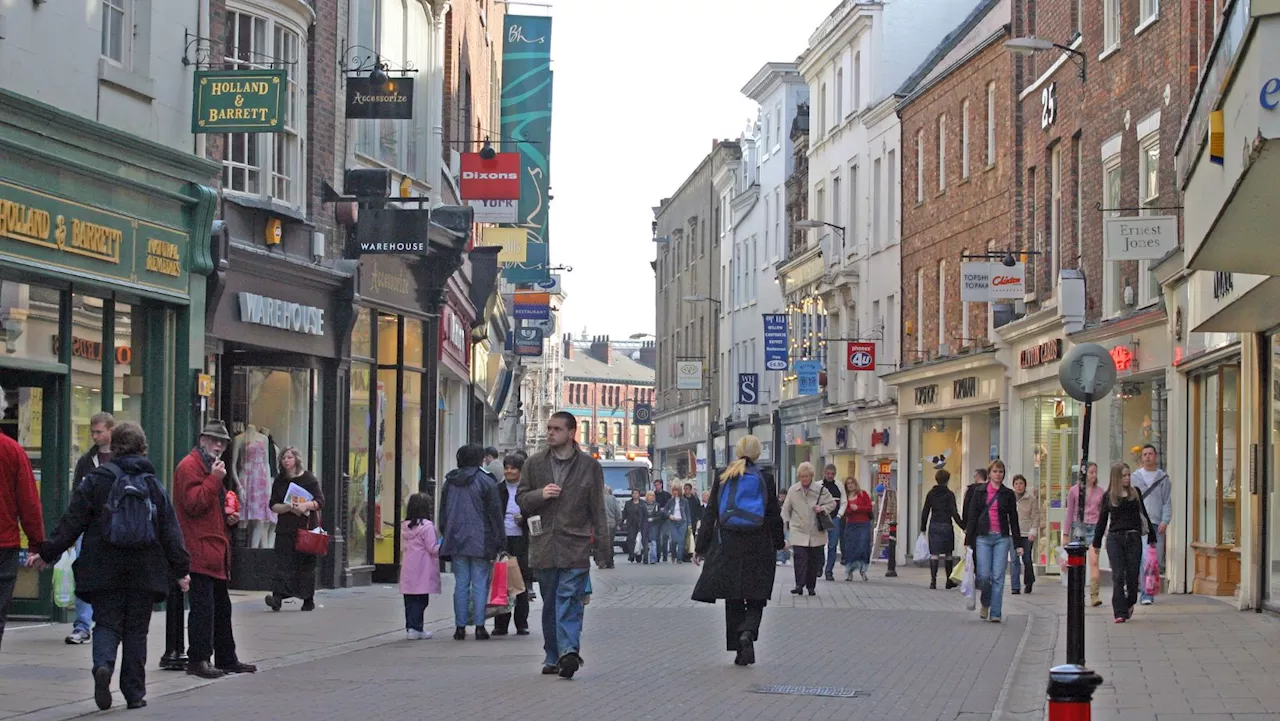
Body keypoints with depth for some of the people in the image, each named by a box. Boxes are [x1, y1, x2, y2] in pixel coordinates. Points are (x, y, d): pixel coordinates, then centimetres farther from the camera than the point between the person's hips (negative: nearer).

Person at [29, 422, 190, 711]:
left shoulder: (95, 480, -2)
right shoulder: (153, 484, 4)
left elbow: (72, 522, -3)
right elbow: (170, 530, 4)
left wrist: (47, 553, 4)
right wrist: (181, 569, 9)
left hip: (103, 570, -1)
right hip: (144, 573, 1)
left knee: (106, 624, 4)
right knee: (136, 631, 9)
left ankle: (103, 665, -25)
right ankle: (134, 693, 9)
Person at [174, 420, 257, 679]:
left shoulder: (212, 467, 23)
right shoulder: (189, 466, -9)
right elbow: (193, 503, -19)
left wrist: (229, 517, 15)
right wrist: (215, 479, -20)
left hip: (216, 549, 10)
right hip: (199, 550, -10)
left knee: (221, 607, 14)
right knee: (203, 606, -10)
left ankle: (226, 658, 20)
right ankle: (198, 660, -7)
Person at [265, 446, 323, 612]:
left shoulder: (308, 478, 2)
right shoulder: (279, 481, 10)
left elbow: (320, 501, -2)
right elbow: (273, 506, 6)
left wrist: (305, 505, -20)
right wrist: (289, 507, -12)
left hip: (306, 528, -2)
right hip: (285, 528, 2)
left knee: (307, 564, 1)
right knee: (283, 562, -10)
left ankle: (308, 599, 10)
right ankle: (277, 596, -22)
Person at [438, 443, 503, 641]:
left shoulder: (450, 482, 10)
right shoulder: (486, 482, -5)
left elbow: (443, 512, 15)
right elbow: (495, 513, -6)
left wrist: (446, 536, 21)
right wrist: (498, 542, -1)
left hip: (455, 541, 4)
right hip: (480, 541, -4)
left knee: (461, 584, 7)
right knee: (480, 584, -1)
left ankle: (460, 626, 6)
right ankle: (479, 626, -2)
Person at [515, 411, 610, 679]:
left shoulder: (589, 466, 4)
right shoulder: (534, 463, 10)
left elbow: (597, 507, 5)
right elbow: (521, 499, 12)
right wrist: (540, 494, -9)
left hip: (575, 545, -3)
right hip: (543, 545, 3)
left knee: (569, 601, -14)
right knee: (550, 604, 10)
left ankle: (568, 652, -22)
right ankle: (554, 657, 16)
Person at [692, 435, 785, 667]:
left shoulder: (722, 478, 2)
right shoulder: (765, 478, -3)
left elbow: (710, 514, 3)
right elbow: (774, 514, 2)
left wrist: (701, 547, 8)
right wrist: (779, 542, 17)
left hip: (727, 547, 2)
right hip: (758, 549, -2)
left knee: (733, 601, 11)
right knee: (756, 600, 6)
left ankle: (740, 651, 10)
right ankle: (748, 633, -22)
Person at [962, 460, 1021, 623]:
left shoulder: (1008, 494, 6)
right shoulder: (979, 492, 6)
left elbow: (1013, 520, 8)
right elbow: (971, 517, 5)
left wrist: (1018, 544, 5)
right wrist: (968, 541, 1)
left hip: (1002, 538, 0)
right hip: (983, 537, 0)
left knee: (998, 576, -5)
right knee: (984, 575, -6)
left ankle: (995, 613, 0)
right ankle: (985, 604, 22)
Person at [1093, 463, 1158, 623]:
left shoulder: (1135, 492, 8)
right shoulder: (1109, 496, 4)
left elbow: (1143, 514, 15)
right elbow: (1102, 520, 10)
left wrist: (1151, 536, 16)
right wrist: (1097, 542, 10)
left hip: (1133, 538, 1)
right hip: (1114, 539, -1)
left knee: (1133, 575, 4)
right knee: (1118, 576, -6)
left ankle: (1130, 604, 29)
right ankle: (1120, 613, -6)